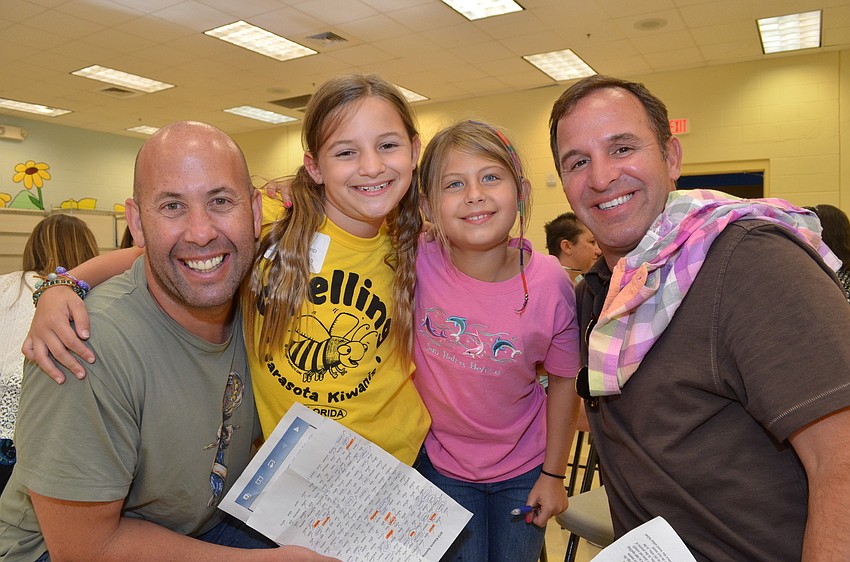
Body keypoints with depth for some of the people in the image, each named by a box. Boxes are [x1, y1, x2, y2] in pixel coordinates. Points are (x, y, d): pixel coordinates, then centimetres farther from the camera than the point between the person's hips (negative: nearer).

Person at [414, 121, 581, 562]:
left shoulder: (550, 285, -20)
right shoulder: (416, 264, -22)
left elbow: (563, 380, -6)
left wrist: (554, 474, 0)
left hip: (522, 469, 1)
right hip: (441, 463, 0)